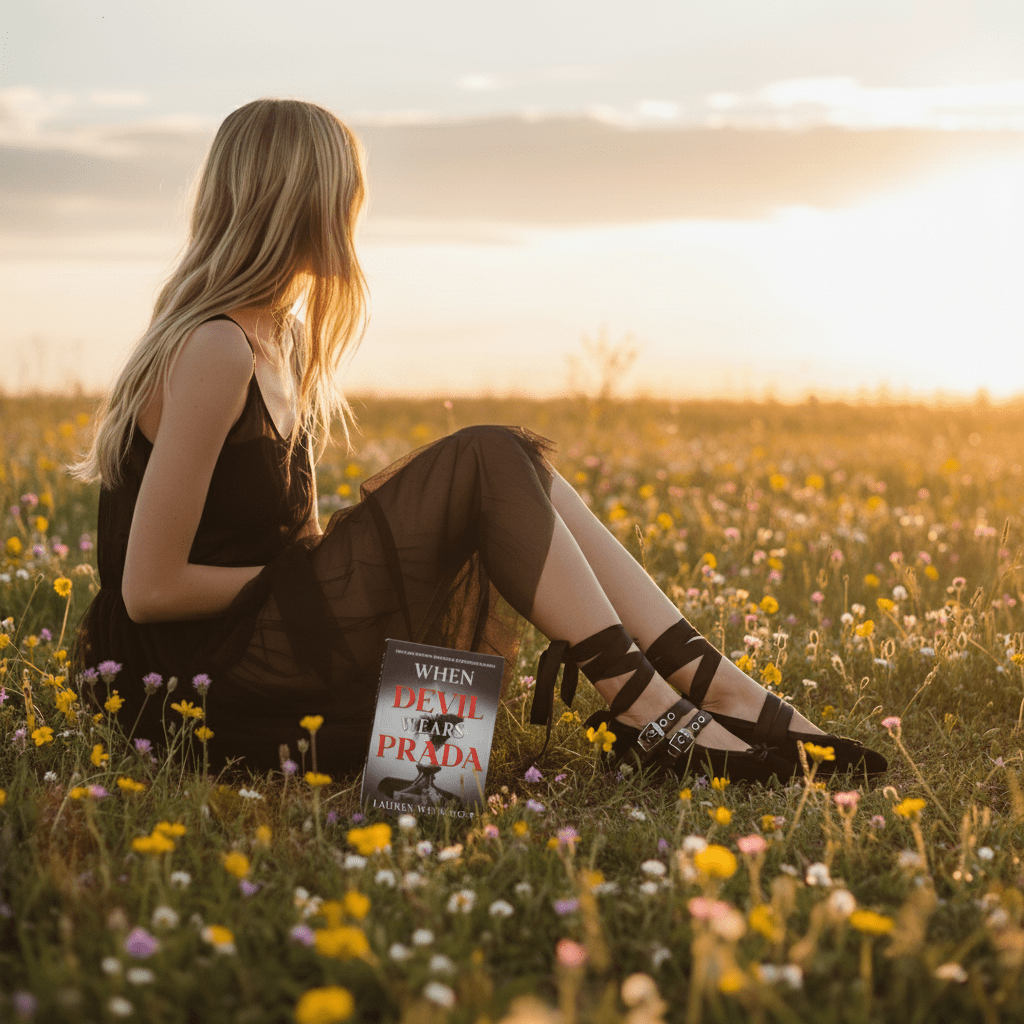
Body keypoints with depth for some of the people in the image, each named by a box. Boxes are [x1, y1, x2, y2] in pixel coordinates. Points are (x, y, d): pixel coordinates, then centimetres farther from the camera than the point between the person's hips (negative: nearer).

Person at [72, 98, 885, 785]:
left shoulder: (271, 336, 13)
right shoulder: (215, 353, -19)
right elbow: (149, 587, -18)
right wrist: (295, 573, -9)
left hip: (273, 644, 9)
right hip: (215, 682, -9)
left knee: (519, 476, -1)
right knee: (488, 462, -18)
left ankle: (730, 696, -7)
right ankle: (650, 714, -14)